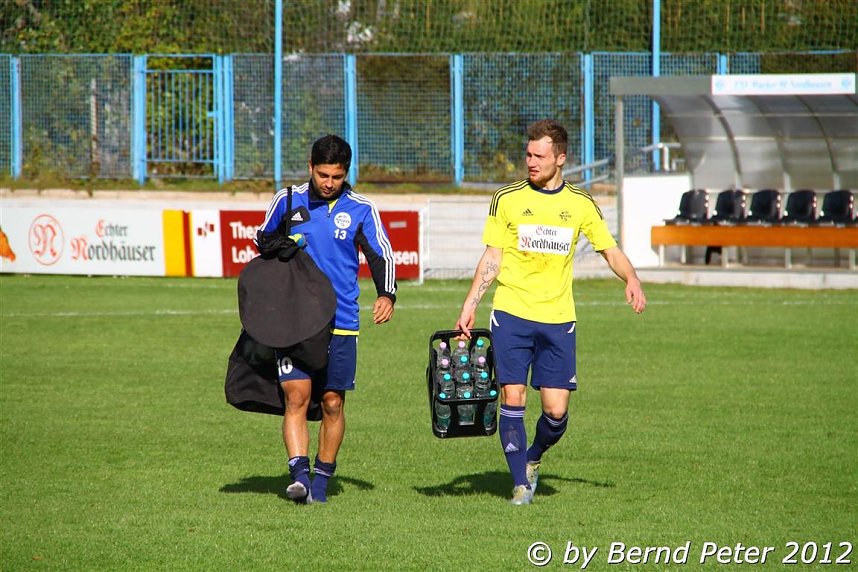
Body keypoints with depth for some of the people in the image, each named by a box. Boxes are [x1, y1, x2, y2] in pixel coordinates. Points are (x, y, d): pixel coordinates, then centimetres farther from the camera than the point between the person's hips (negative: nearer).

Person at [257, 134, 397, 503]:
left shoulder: (360, 210, 2)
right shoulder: (287, 201, 4)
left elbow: (381, 255, 0)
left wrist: (386, 295, -17)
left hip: (340, 324, 1)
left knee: (332, 403, 5)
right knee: (297, 396, -14)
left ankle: (321, 480, 18)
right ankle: (299, 475, -21)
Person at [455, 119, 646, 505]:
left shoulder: (581, 205, 6)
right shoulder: (507, 199, 3)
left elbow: (610, 251, 12)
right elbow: (492, 258, 6)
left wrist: (631, 279, -8)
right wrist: (469, 306, -1)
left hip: (558, 319, 1)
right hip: (511, 314, -1)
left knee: (556, 411, -2)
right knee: (512, 399, -8)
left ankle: (534, 456, 28)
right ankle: (521, 482, 3)